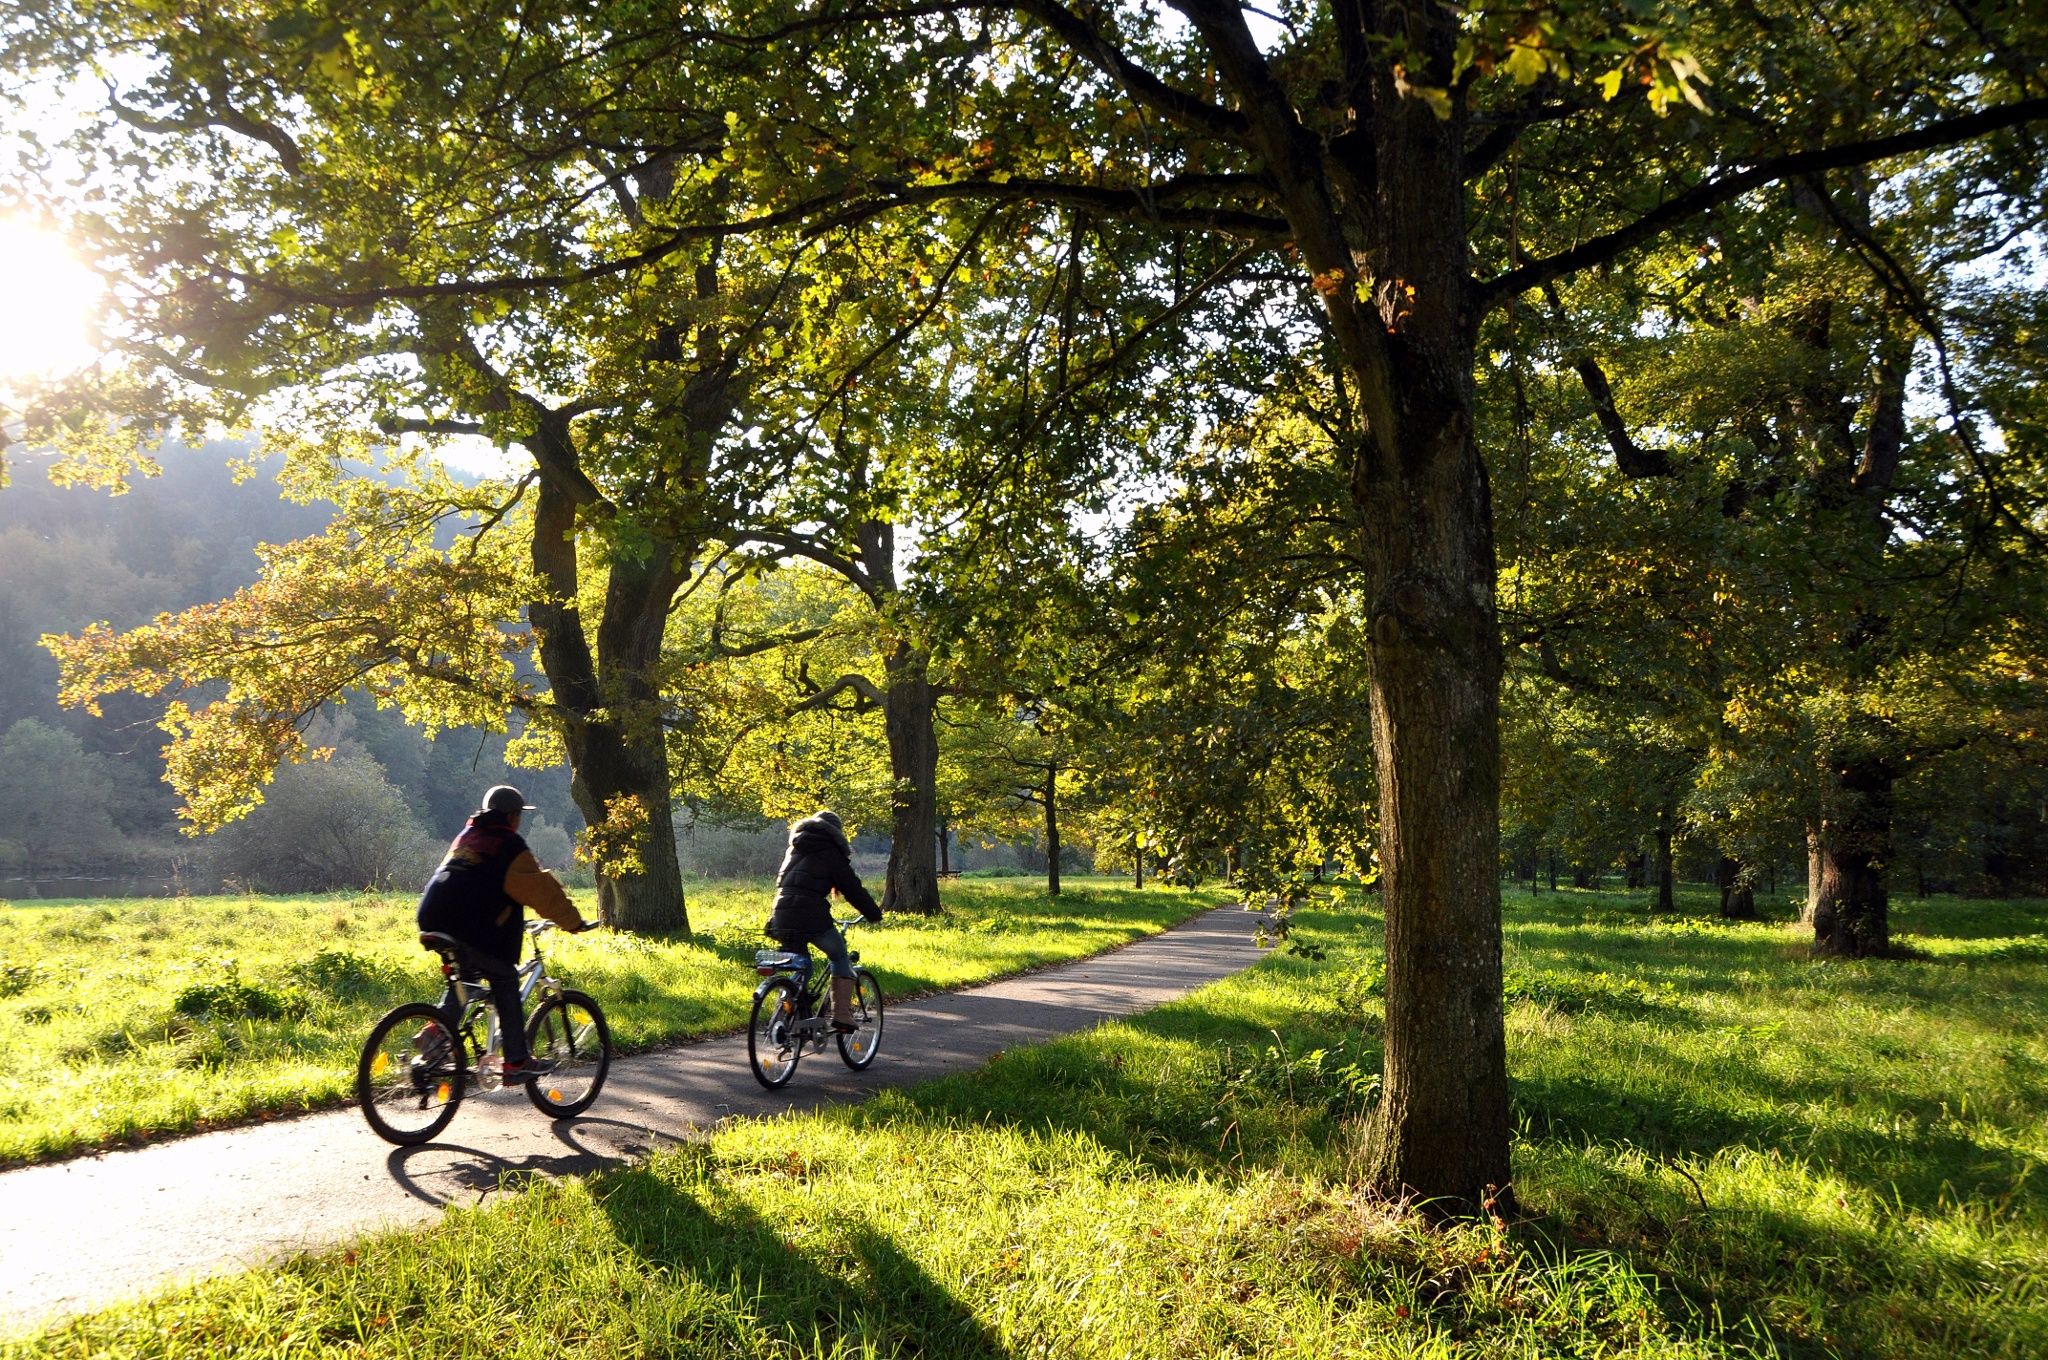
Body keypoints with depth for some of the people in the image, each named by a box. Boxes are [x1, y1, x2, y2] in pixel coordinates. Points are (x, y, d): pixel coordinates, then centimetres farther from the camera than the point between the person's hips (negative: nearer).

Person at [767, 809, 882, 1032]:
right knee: (840, 957, 14)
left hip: (781, 919, 5)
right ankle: (841, 1015, 4)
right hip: (812, 918, -5)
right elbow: (852, 888, 3)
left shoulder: (793, 849, 24)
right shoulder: (831, 853, 5)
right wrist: (874, 913, 15)